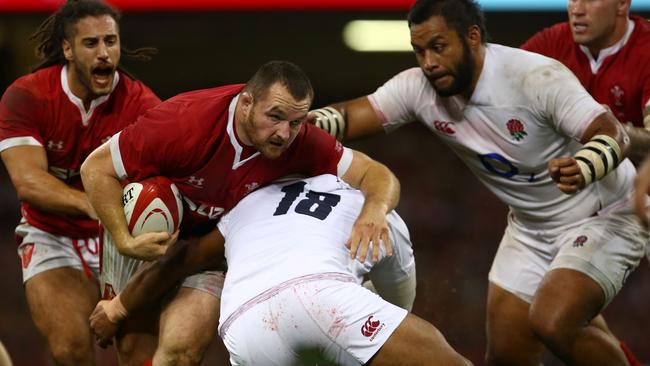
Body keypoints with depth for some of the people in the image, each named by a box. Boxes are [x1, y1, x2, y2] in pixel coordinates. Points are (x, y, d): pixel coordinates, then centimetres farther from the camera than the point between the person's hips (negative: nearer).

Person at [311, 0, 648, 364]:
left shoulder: (538, 77, -26)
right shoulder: (419, 88, -10)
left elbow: (615, 136, -30)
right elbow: (348, 116, -13)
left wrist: (581, 169, -51)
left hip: (605, 219, -7)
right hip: (530, 227, 7)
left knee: (553, 324, -27)